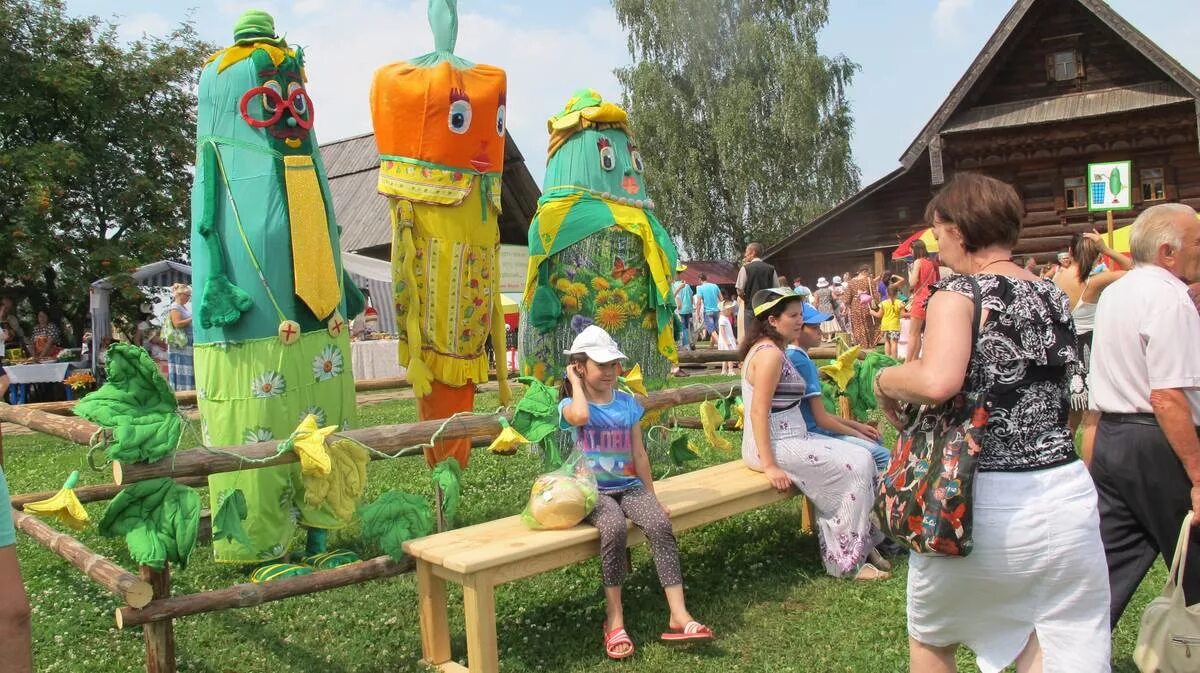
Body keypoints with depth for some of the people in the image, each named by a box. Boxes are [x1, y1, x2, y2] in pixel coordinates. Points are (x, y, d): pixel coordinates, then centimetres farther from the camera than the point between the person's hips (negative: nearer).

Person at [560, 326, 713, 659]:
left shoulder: (627, 402, 10)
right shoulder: (570, 404, -2)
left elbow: (638, 454, 12)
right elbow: (581, 416, -30)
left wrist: (652, 495, 8)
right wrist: (575, 381, -12)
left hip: (629, 486, 3)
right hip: (593, 490, -3)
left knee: (661, 525, -26)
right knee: (614, 529, -34)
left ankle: (679, 614, -25)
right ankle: (614, 620, -22)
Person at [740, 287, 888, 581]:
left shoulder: (766, 348, 14)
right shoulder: (770, 353, -17)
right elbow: (758, 412, -23)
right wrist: (770, 465, -25)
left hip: (789, 438, 10)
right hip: (777, 446, -10)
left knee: (861, 458, 6)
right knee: (855, 468, -11)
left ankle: (860, 544, 12)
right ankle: (845, 560, -1)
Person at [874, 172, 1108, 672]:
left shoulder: (958, 294, -11)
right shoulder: (1054, 297, 9)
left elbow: (937, 381, -30)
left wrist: (885, 379, -10)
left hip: (982, 504, -5)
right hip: (1066, 495, 5)